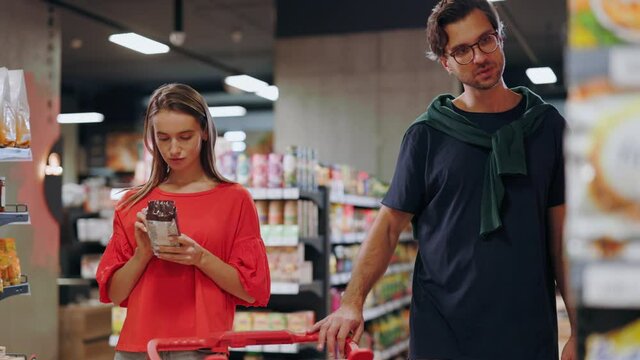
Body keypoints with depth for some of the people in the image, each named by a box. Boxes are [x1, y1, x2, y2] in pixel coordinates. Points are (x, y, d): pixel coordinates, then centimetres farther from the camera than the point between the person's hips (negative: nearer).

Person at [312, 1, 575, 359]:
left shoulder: (547, 125, 4)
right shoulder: (428, 134, 0)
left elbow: (563, 231, 4)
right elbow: (390, 224, 0)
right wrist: (352, 303, -12)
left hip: (531, 330, 1)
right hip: (441, 330, -1)